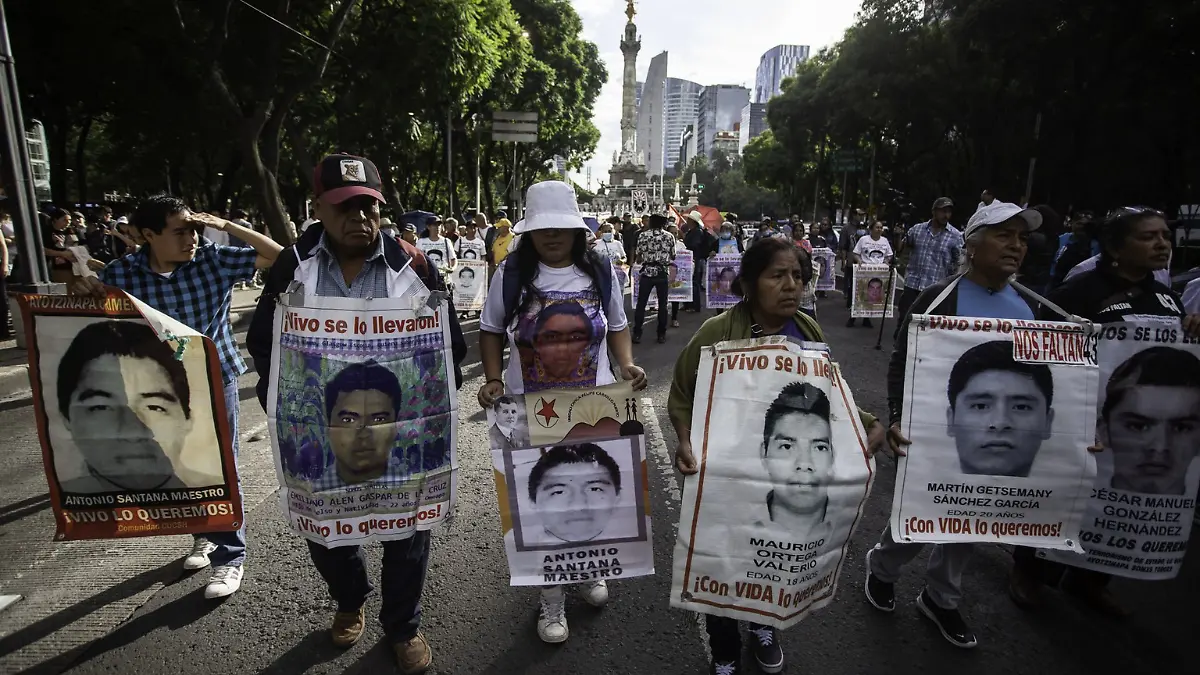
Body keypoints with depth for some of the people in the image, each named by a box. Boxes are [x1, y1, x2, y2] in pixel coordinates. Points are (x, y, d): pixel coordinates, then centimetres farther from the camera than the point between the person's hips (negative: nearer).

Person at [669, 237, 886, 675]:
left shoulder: (809, 332, -4)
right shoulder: (717, 334, -20)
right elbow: (682, 397, -12)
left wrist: (868, 423, -7)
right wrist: (686, 442, -30)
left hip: (793, 474, 5)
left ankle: (764, 625, 58)